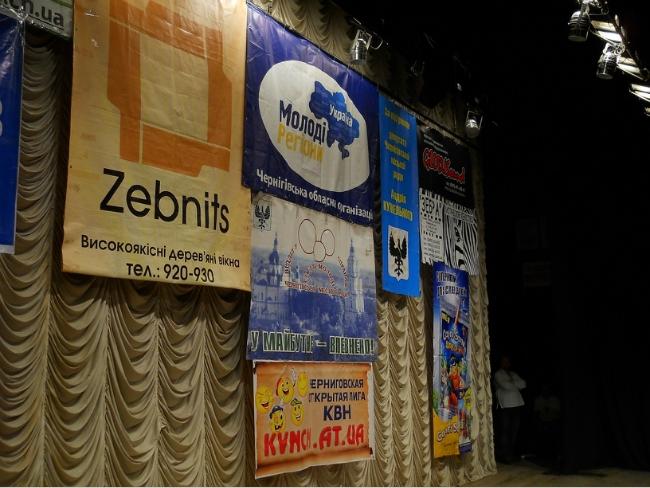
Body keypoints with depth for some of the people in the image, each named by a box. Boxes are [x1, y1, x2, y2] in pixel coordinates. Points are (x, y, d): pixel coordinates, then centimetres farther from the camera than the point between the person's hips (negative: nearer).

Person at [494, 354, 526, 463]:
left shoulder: (513, 374, 21)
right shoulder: (498, 374, 1)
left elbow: (523, 384, 8)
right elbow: (506, 386, -14)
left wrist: (512, 382, -6)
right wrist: (517, 385, 2)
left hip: (517, 405, 6)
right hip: (504, 406, -6)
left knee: (514, 430, 5)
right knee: (504, 430, -7)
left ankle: (511, 453, 12)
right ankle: (504, 454, -3)